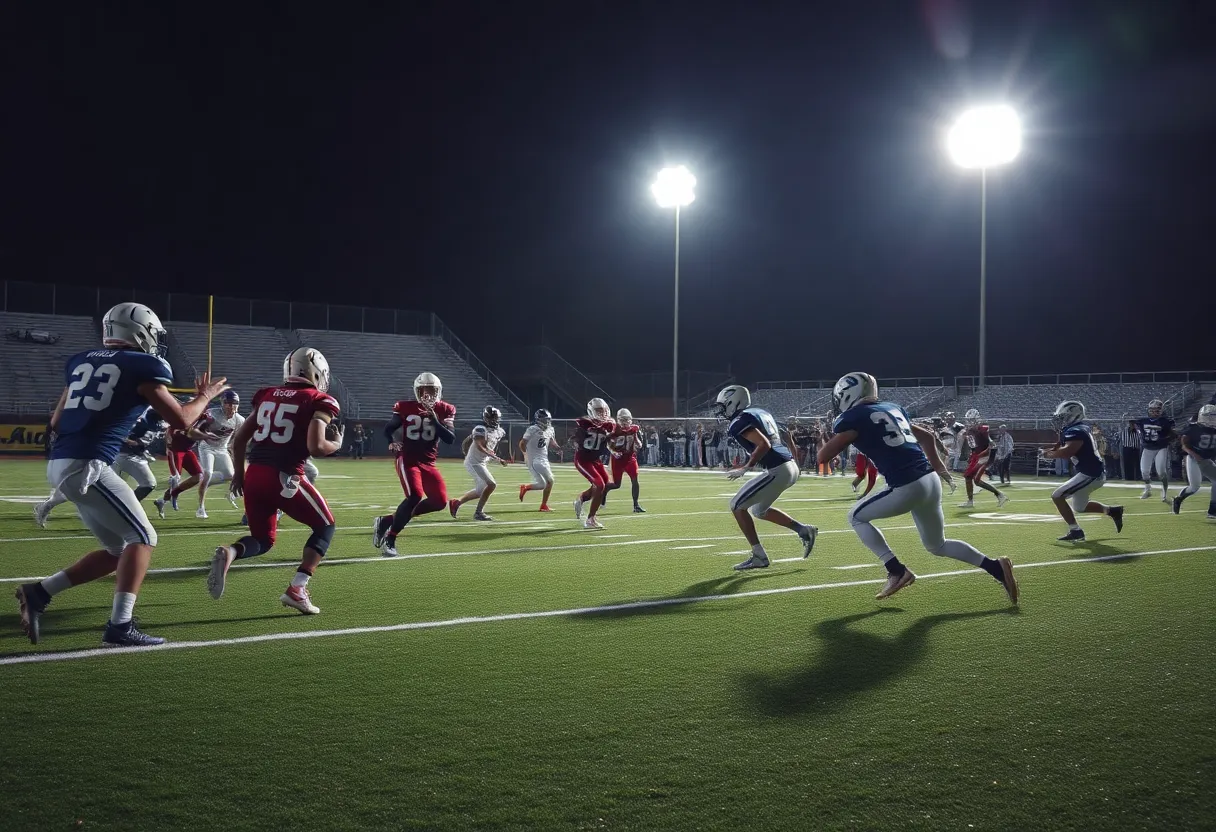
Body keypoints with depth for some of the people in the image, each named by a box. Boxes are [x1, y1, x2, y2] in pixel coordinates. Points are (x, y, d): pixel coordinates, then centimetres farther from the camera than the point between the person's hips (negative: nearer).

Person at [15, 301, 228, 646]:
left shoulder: (81, 361, 18)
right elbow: (180, 420, 1)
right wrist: (205, 396, 18)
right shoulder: (142, 367, -3)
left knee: (117, 549, 15)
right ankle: (120, 626, -7)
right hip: (86, 466, -8)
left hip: (61, 463, 8)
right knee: (142, 538, 0)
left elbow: (57, 422, 21)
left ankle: (38, 593, 13)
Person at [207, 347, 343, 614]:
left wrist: (239, 473, 27)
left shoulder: (267, 395, 15)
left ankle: (228, 554, -11)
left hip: (254, 475, 6)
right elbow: (315, 447, -15)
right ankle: (296, 589, 1)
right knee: (325, 527, 16)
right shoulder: (319, 402, -2)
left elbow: (239, 438, 16)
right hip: (285, 478, -6)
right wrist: (336, 444, 6)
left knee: (263, 539, 23)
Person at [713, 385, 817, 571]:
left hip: (778, 470, -9)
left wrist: (746, 468, -15)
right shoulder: (760, 412, 18)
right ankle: (804, 530, 21)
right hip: (790, 466, 9)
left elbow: (764, 445, -22)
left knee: (737, 506, 2)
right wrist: (746, 464, 24)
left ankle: (759, 557, 2)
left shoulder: (739, 422, -10)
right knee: (758, 510, 26)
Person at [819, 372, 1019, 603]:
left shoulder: (854, 417, -3)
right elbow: (927, 435, 29)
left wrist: (838, 437, 19)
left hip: (908, 487, -8)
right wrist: (937, 465, 39)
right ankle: (996, 568, 14)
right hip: (930, 480, 8)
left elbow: (823, 456, -1)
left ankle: (897, 571, 5)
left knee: (856, 517, 13)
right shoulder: (891, 408, 20)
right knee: (937, 545, 25)